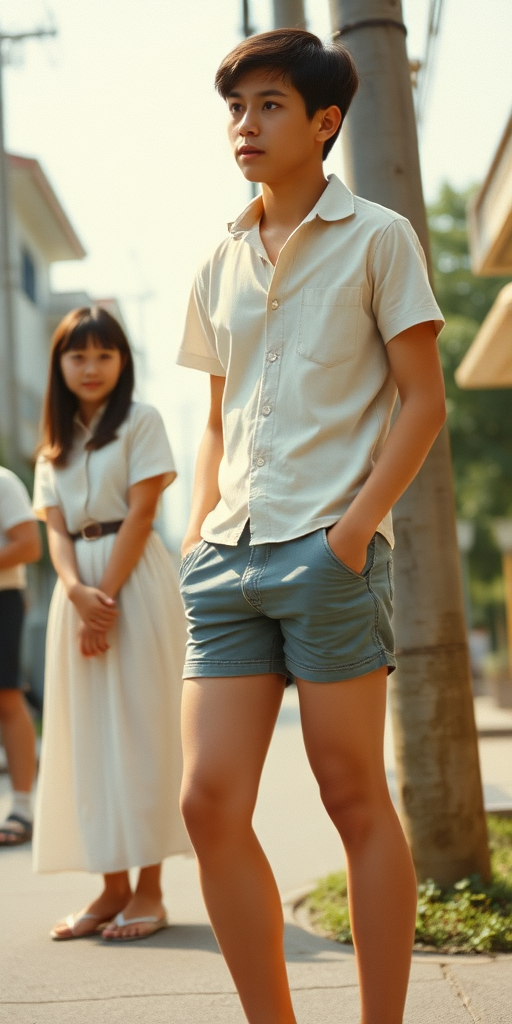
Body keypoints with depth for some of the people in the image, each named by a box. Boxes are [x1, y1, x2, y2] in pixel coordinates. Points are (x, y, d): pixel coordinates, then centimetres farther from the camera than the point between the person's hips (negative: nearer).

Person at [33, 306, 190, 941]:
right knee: (87, 736, 3)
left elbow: (140, 513, -8)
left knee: (138, 728, -5)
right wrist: (77, 590, -14)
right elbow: (55, 528, 6)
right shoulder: (54, 443, 16)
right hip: (79, 589, 5)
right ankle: (112, 888, 10)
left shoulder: (140, 422, 1)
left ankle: (148, 890, 0)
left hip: (136, 580, -5)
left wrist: (107, 594, -16)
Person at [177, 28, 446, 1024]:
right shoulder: (221, 265, 18)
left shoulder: (377, 238, 3)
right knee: (209, 800, -1)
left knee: (355, 799, 0)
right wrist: (199, 533, 9)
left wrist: (357, 525, -12)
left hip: (328, 551, -5)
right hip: (228, 557, 5)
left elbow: (423, 400, -2)